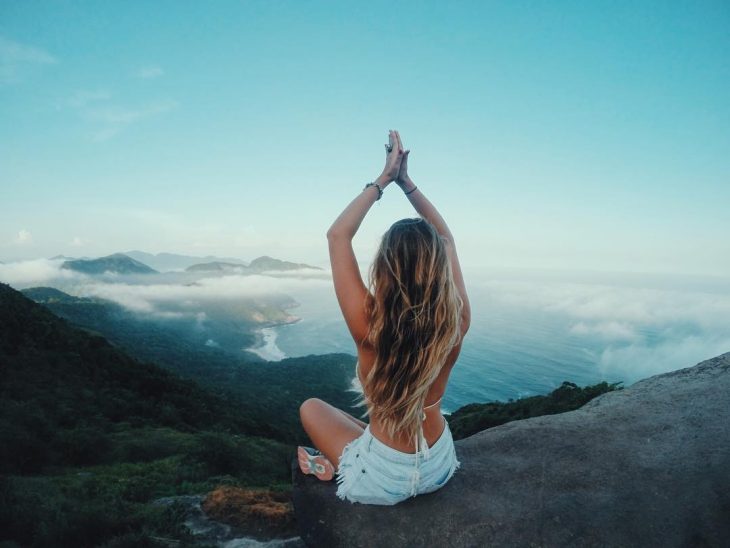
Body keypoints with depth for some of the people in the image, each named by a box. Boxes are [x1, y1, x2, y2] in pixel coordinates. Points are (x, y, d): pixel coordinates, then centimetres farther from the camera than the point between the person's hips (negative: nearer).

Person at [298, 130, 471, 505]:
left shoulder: (370, 325, -31)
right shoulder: (456, 321, -21)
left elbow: (337, 235, -18)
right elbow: (446, 239, -4)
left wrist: (384, 179, -11)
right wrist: (406, 181, -2)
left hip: (382, 481, -4)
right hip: (440, 469, 4)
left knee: (312, 407, 21)